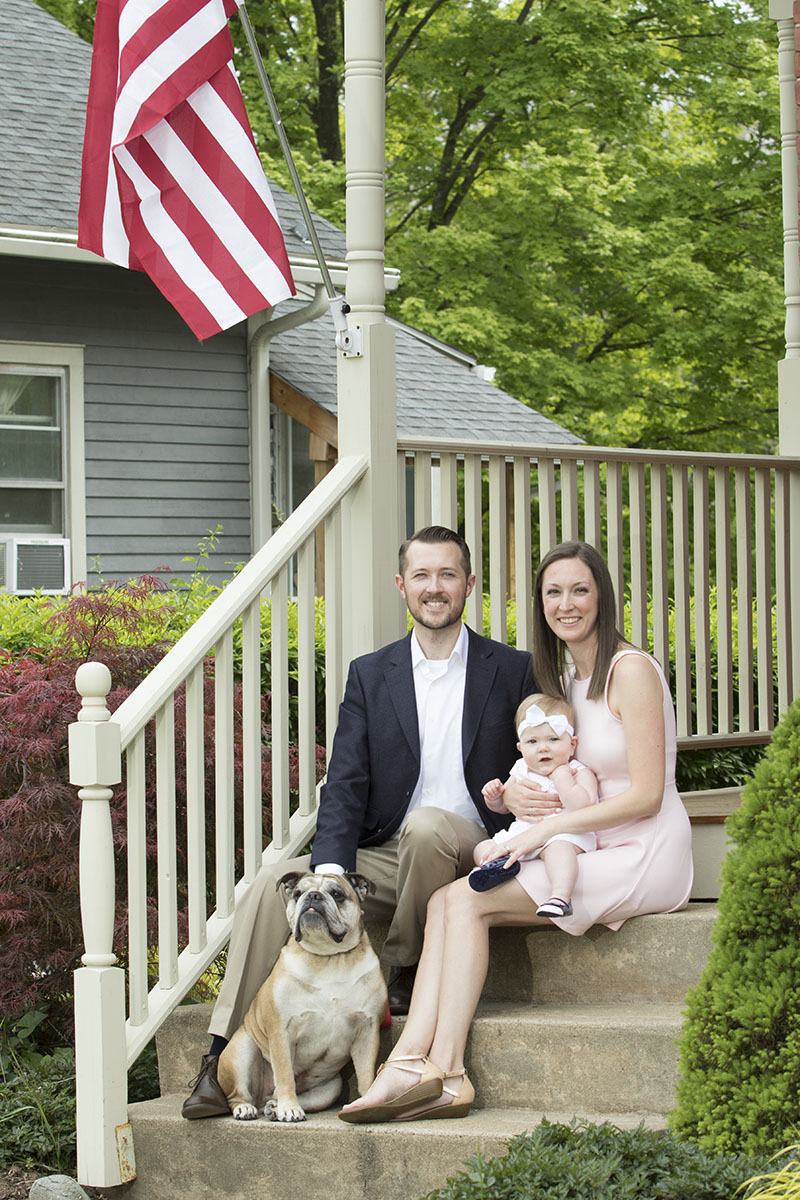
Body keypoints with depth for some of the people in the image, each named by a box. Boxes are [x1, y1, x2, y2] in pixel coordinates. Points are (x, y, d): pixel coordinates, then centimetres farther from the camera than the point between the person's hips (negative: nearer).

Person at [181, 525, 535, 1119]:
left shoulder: (514, 670, 6)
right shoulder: (369, 675, 12)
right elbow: (345, 786, 3)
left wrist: (525, 800, -15)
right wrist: (332, 866, -14)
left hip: (473, 855, -3)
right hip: (384, 860, 3)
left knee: (426, 825, -36)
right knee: (274, 882, -20)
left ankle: (410, 974, -11)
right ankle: (226, 1058, -22)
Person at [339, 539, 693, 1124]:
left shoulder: (630, 670, -9)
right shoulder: (567, 678, 18)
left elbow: (646, 795, -14)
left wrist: (547, 828, -15)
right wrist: (511, 789, 1)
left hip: (643, 857, -8)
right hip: (597, 858, 8)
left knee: (465, 898, -20)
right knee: (447, 902, -13)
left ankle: (445, 1073, -22)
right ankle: (410, 1064, -27)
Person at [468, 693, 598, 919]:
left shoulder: (580, 773, 0)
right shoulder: (522, 771, 18)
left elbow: (582, 806, -20)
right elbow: (502, 806, 31)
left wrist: (560, 775, -12)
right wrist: (494, 795, 7)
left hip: (565, 833, -8)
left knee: (558, 848, -39)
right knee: (482, 848, -2)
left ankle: (561, 896, -58)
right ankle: (498, 863, -35)